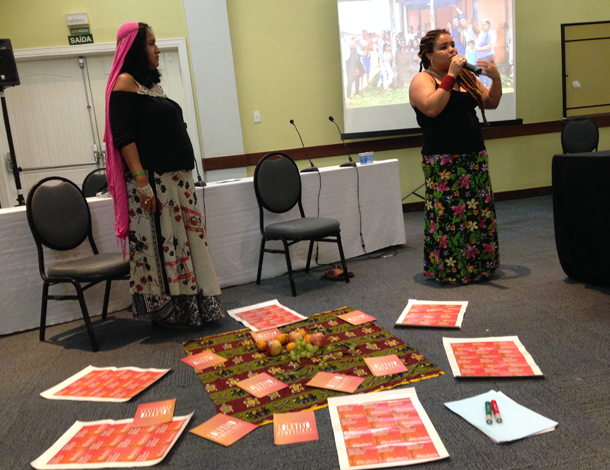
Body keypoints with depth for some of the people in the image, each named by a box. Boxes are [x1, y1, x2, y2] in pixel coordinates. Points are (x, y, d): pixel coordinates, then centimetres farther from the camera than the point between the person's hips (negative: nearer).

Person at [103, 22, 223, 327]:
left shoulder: (151, 83, 18)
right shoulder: (125, 82, -8)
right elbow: (123, 136, -16)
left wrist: (183, 174, 17)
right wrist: (141, 180, -24)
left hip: (174, 178, 9)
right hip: (151, 180, -9)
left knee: (183, 239, 11)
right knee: (159, 243, -3)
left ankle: (189, 306, 22)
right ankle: (165, 310, 9)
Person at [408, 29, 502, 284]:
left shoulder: (466, 76, 17)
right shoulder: (422, 80, -2)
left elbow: (490, 102, 16)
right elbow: (432, 108, -20)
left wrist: (495, 78, -1)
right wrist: (451, 75, -16)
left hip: (475, 156, 7)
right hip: (443, 160, -7)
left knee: (480, 210, 8)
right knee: (448, 212, -6)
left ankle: (479, 265, 21)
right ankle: (449, 270, 7)